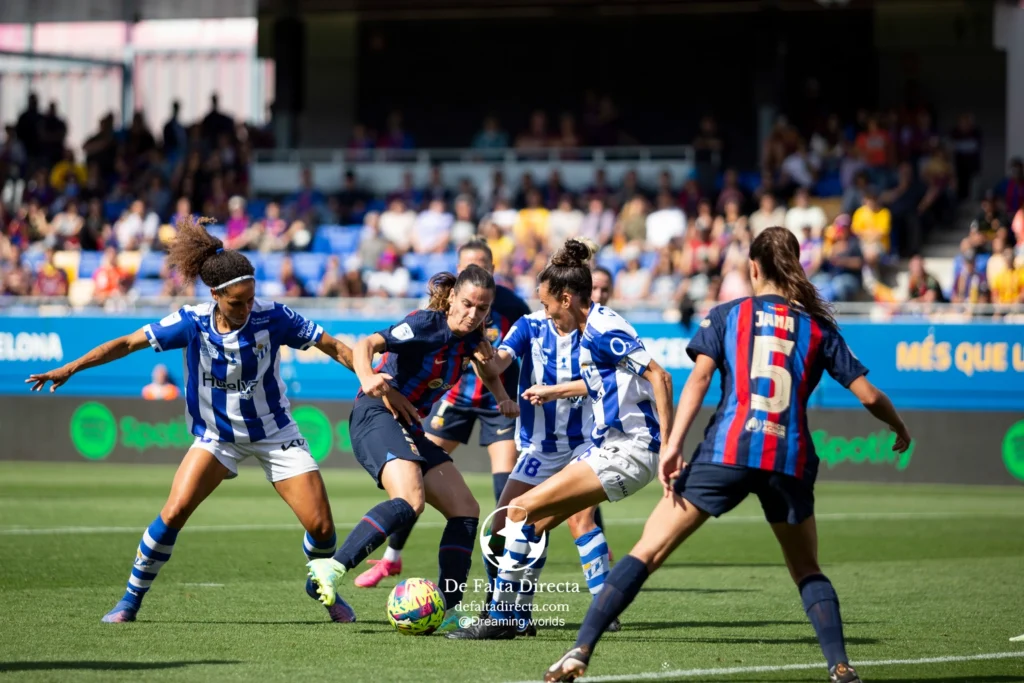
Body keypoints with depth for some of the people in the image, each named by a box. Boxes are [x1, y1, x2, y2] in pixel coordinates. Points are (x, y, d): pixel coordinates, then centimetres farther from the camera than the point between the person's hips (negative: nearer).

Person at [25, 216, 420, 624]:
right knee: (175, 511, -20)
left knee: (321, 526, -7)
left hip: (274, 432, 0)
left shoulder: (272, 317, -20)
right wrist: (69, 369, -14)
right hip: (217, 434, 0)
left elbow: (334, 347, -11)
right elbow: (128, 343, -11)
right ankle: (131, 600, -4)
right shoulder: (192, 323, -19)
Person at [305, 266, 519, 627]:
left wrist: (504, 399, 8)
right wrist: (367, 378, -48)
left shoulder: (470, 338, 7)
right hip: (377, 415, -9)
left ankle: (448, 611, 4)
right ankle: (332, 568, -37)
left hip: (410, 427, 9)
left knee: (466, 510, 3)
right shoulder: (426, 325, -15)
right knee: (409, 500, -32)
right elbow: (366, 345, -27)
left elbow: (489, 374, 30)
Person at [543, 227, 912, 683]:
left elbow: (700, 375, -3)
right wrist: (899, 429, 33)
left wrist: (674, 443, -9)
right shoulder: (818, 328, 16)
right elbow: (868, 394, 14)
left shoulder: (727, 315, 12)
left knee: (648, 551, 1)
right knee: (807, 572, 22)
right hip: (791, 459, 2)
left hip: (727, 451, -2)